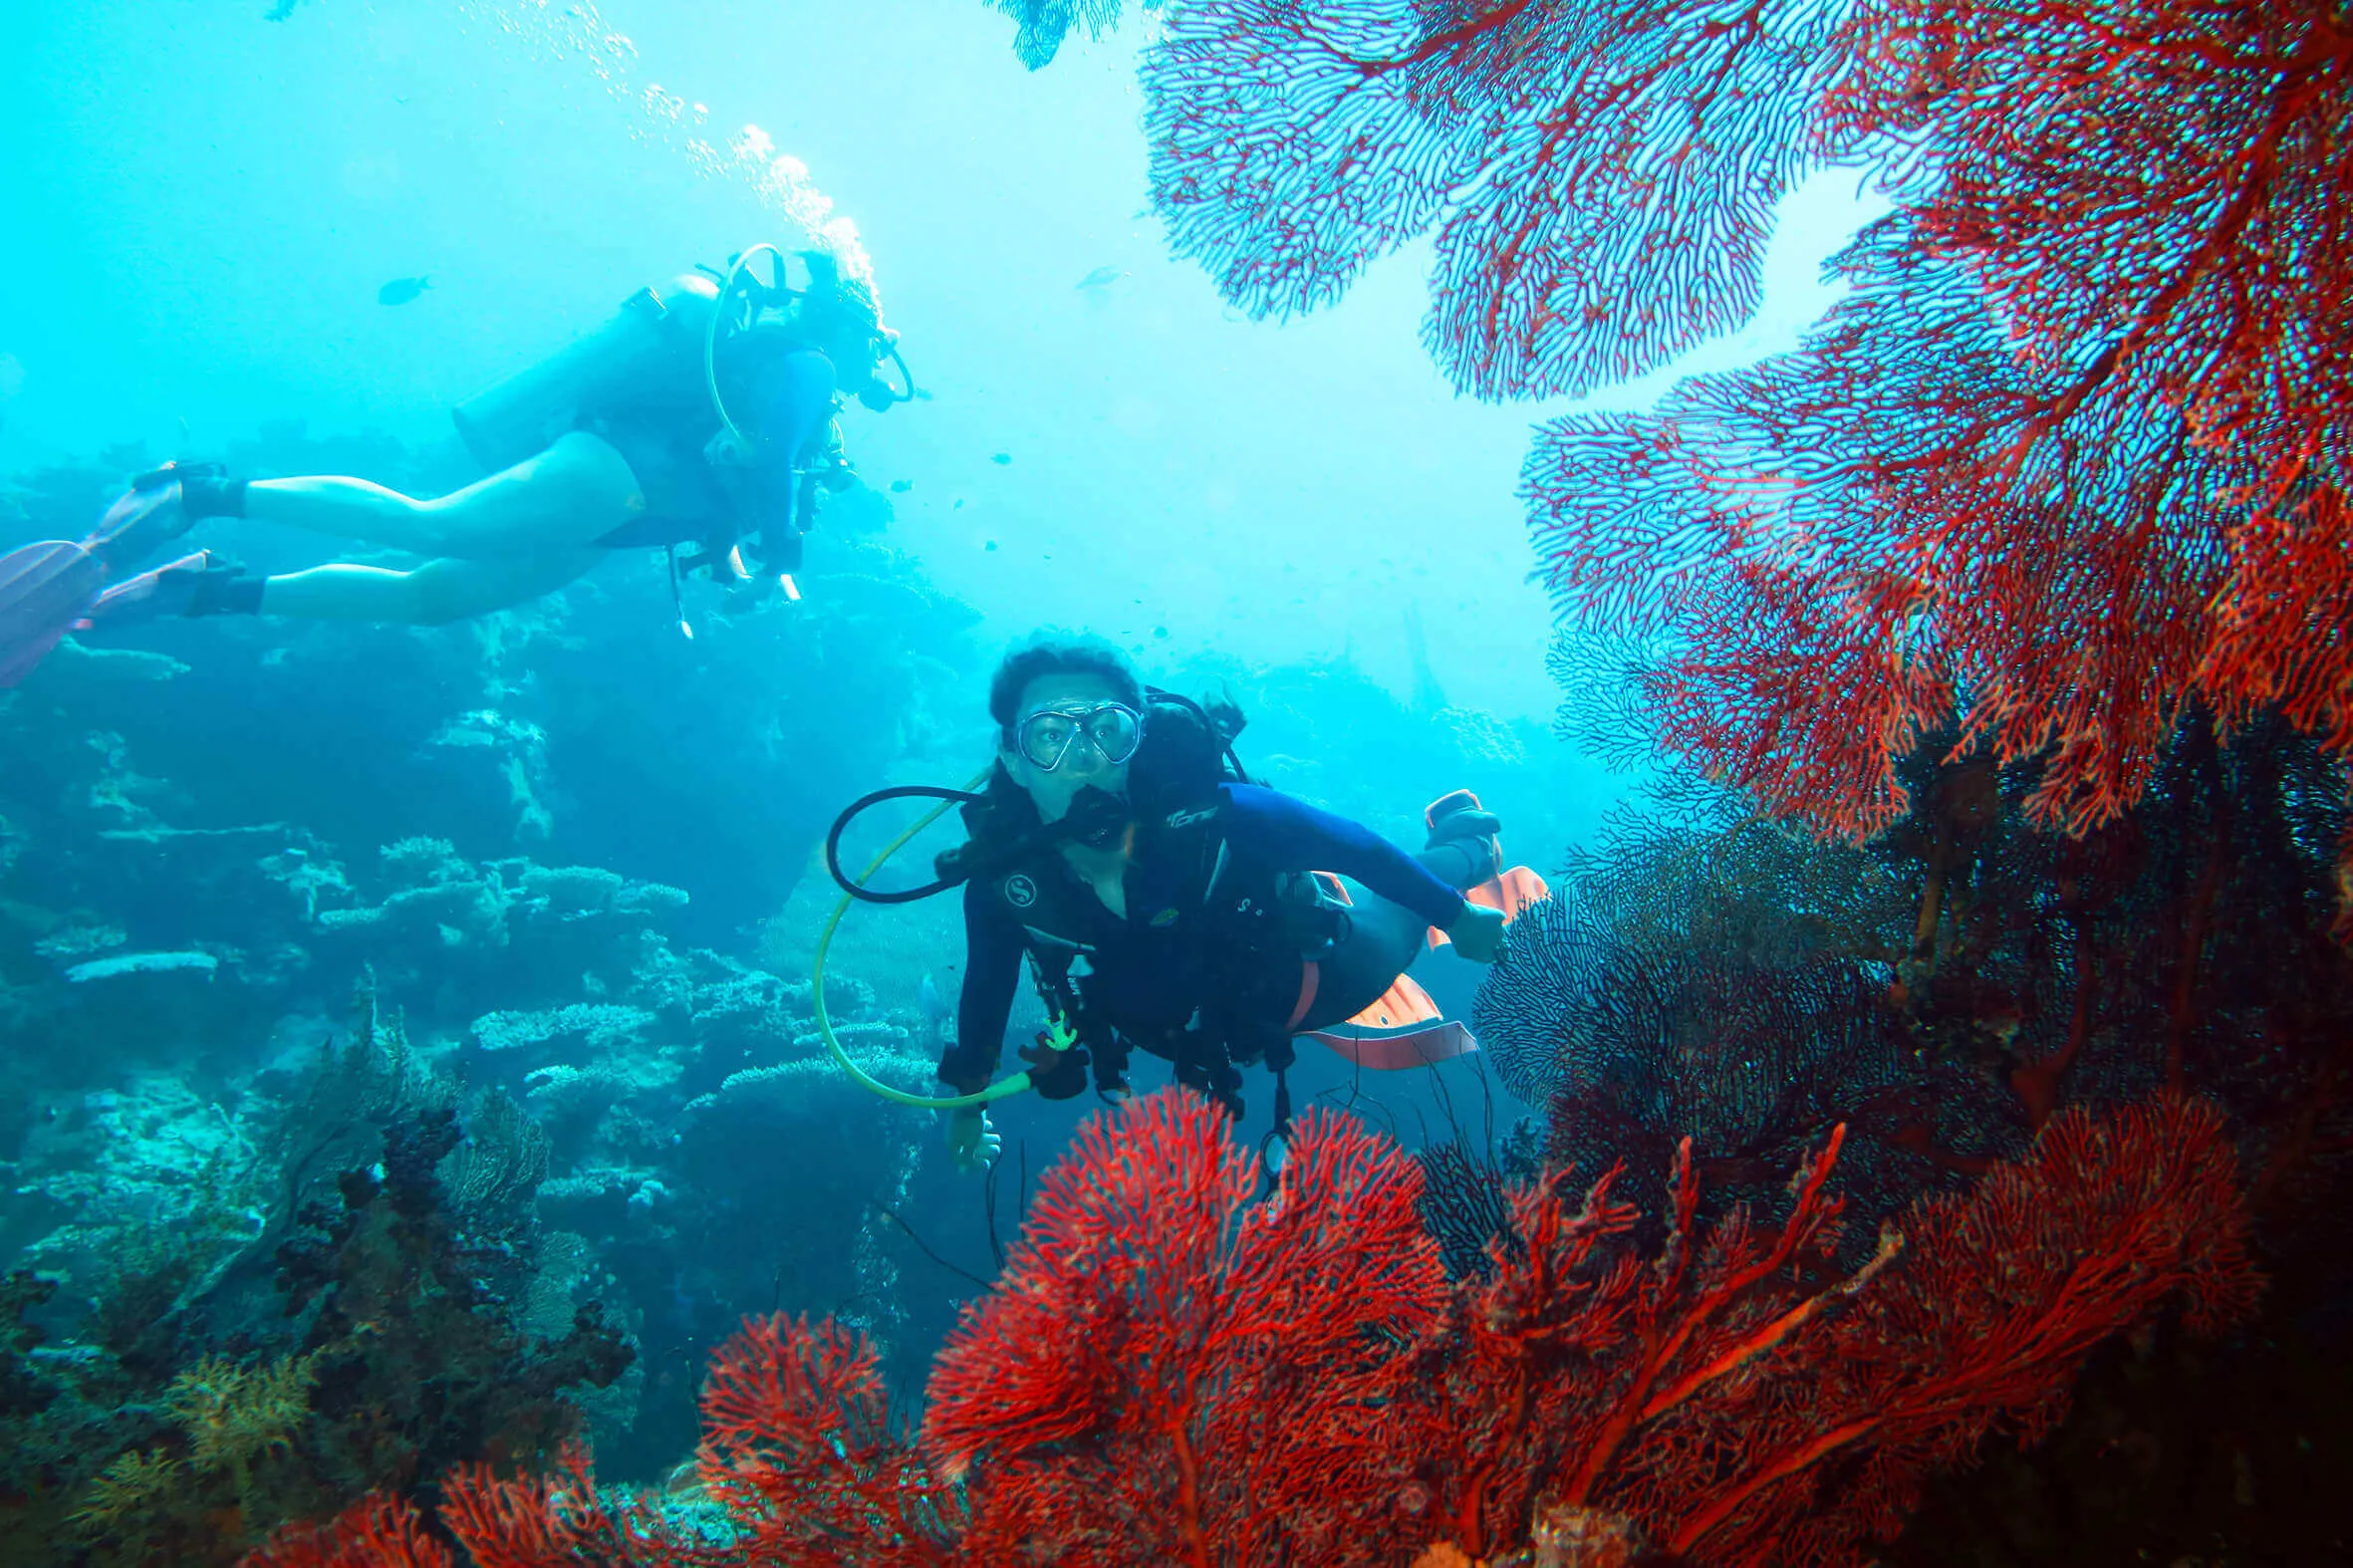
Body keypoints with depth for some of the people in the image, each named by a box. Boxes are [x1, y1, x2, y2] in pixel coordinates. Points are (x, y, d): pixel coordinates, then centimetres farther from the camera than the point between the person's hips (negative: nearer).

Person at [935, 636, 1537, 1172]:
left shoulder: (1207, 814, -43)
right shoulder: (1003, 881, -34)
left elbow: (1357, 846, -27)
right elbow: (987, 984, -12)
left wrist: (1457, 915, -14)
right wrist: (968, 1099, 2)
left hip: (1320, 970, -2)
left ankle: (1463, 831, 56)